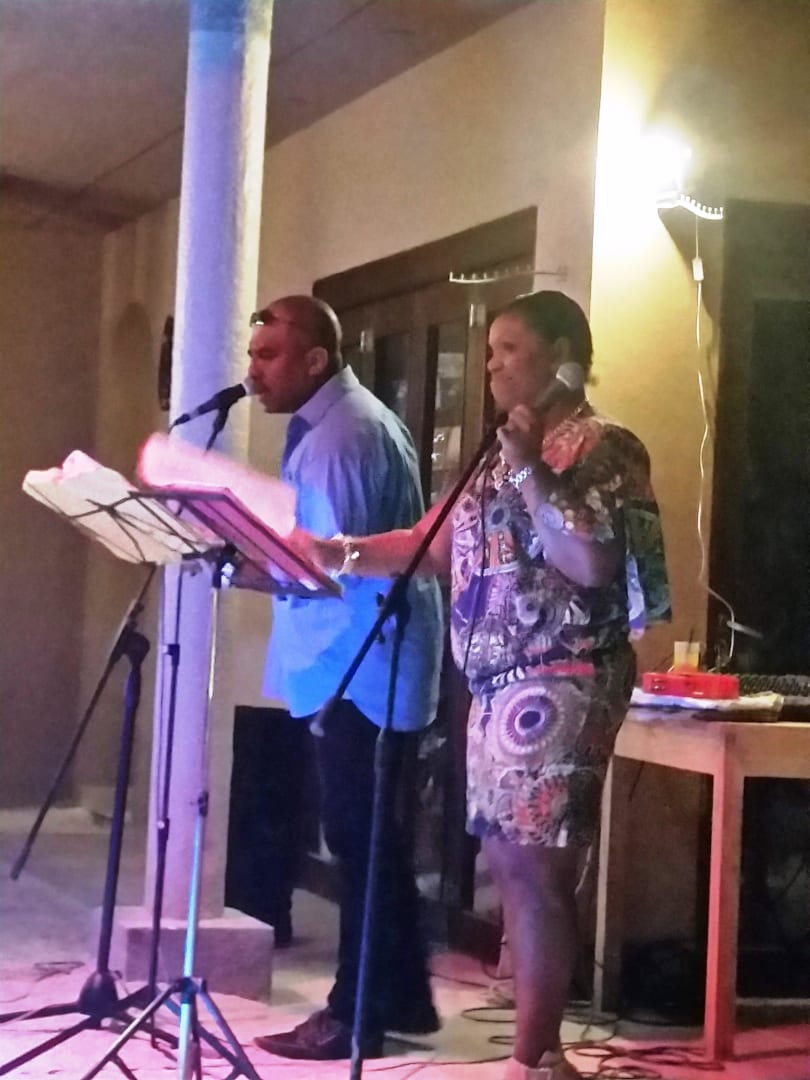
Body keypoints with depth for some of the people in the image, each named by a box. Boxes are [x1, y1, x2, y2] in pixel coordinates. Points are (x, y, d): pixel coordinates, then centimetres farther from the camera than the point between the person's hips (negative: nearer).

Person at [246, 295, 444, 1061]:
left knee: (358, 841, -5)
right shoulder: (338, 422, 17)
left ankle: (356, 1016, 1)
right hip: (360, 666, 11)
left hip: (361, 670, -11)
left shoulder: (343, 435, -17)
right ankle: (402, 998, 23)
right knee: (372, 838, 15)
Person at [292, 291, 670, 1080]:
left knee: (535, 869, -9)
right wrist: (340, 553, 6)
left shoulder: (598, 446, -7)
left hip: (557, 689, -9)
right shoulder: (507, 452, 19)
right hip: (498, 688, 9)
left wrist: (530, 471, -18)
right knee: (509, 865, 9)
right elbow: (436, 545, 17)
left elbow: (593, 563, -20)